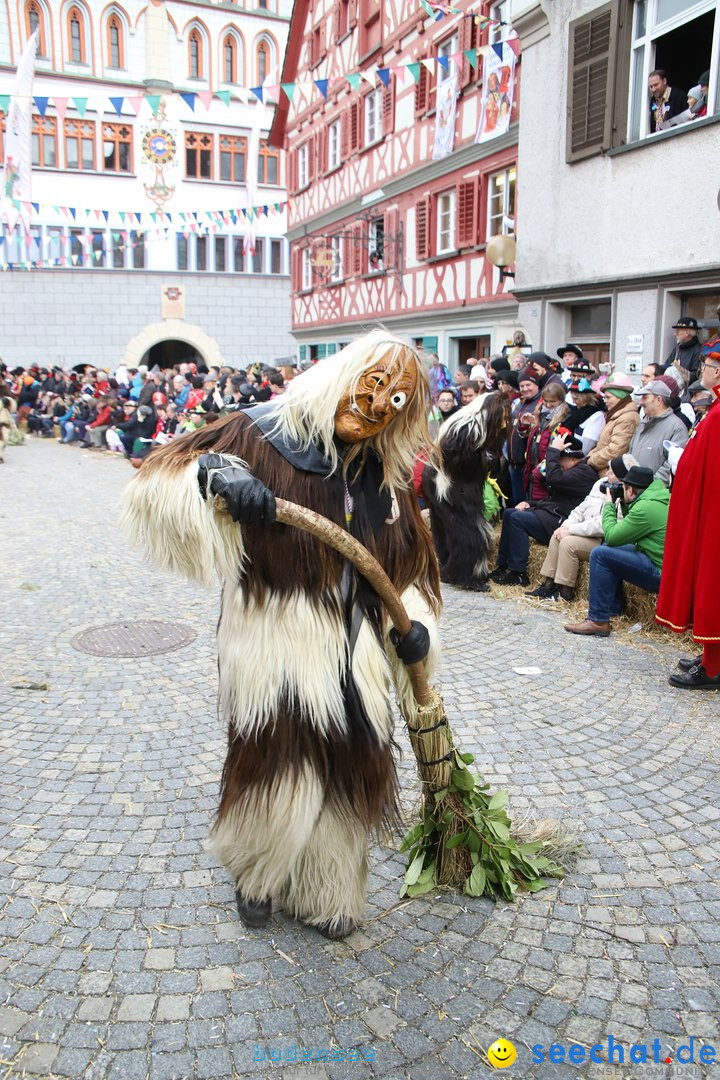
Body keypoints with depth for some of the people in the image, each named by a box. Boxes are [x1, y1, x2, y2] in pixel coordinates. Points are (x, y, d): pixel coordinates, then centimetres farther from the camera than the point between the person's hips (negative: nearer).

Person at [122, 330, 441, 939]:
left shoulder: (388, 477, 5)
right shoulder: (264, 434, -10)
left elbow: (414, 563, 13)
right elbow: (158, 480, -12)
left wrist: (416, 622, -4)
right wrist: (215, 476, -31)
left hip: (353, 659, 4)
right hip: (276, 651, -4)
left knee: (347, 774, 15)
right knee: (276, 773, 11)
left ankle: (328, 891, 44)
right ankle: (255, 874, 46)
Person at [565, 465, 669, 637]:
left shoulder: (646, 508, -20)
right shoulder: (657, 498, 12)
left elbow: (611, 536, -15)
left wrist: (609, 506, -1)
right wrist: (624, 506, 12)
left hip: (659, 573, -11)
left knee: (600, 554, -16)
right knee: (608, 548, 19)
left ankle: (598, 621, -13)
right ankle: (614, 608, 21)